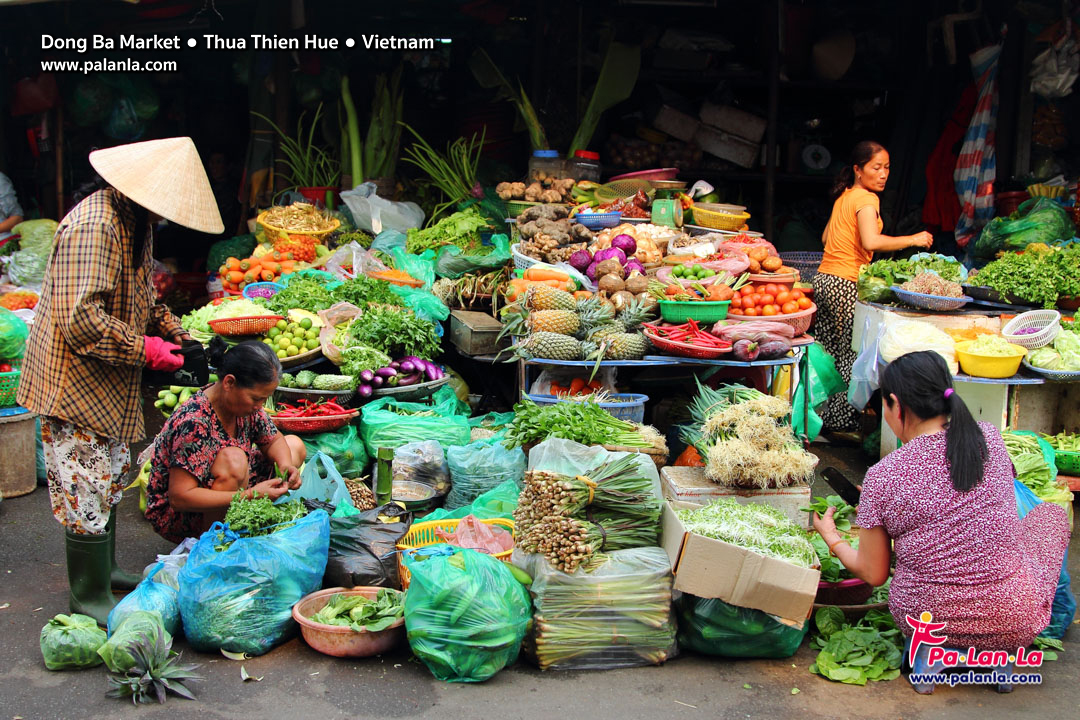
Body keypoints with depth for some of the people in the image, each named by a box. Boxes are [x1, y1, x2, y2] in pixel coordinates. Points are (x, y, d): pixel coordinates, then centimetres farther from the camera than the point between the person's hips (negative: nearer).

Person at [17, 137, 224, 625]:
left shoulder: (134, 223, 9)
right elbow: (81, 320, -30)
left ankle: (102, 570, 36)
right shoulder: (92, 227, -24)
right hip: (74, 381, -10)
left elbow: (141, 298, 22)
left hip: (109, 384, 10)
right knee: (87, 491, -3)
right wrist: (145, 349, -22)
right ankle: (90, 597, 10)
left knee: (109, 479, 20)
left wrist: (175, 333, 6)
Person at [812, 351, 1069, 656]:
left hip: (924, 622, -1)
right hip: (1016, 624, 1)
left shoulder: (882, 477, -14)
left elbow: (874, 574, -4)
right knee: (1051, 512, 25)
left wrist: (831, 537, 17)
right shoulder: (989, 437, -6)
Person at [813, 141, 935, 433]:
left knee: (828, 353, 13)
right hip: (846, 284, -9)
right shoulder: (866, 199, -11)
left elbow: (826, 237, 25)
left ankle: (819, 415, 18)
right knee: (852, 354, -1)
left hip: (824, 278, 9)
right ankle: (842, 422, 4)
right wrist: (913, 239, -15)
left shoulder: (844, 195, 16)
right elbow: (872, 242, -25)